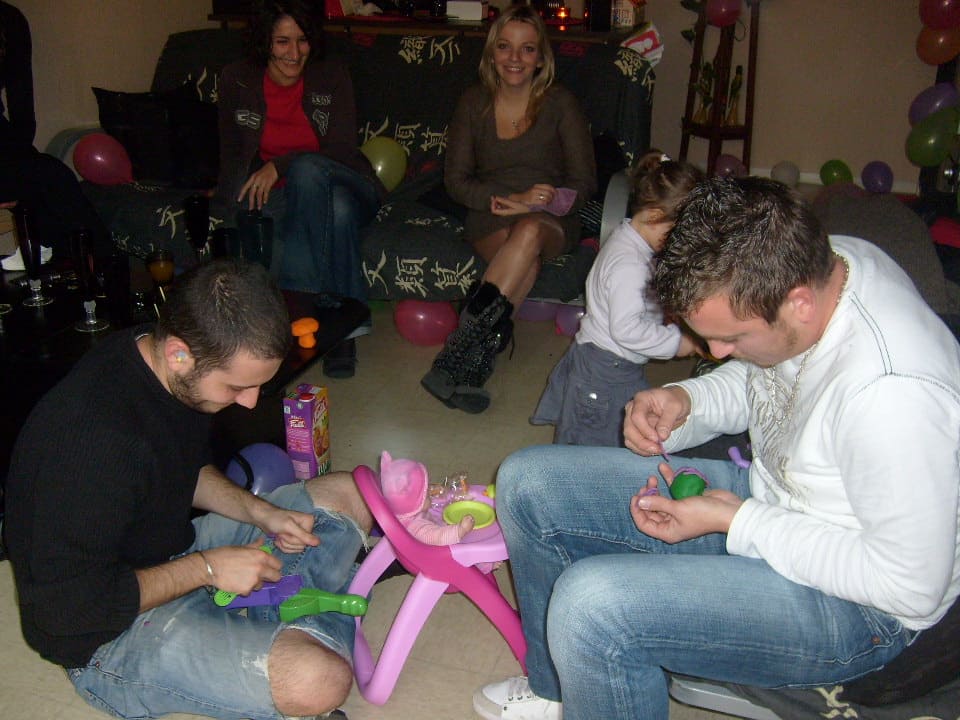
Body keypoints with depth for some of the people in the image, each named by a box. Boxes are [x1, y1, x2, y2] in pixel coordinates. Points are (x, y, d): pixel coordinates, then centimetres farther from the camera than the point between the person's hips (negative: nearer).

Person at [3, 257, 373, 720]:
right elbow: (67, 609, -27)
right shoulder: (93, 441, -33)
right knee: (319, 679, -31)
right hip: (110, 636, -9)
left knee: (350, 494, 10)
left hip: (179, 552, 9)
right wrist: (205, 568, -21)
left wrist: (260, 513, -4)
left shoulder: (161, 363, -6)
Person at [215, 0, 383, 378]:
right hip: (278, 195, 0)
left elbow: (343, 149, -9)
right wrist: (235, 198, -9)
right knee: (337, 210, -36)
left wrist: (280, 166, -20)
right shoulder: (237, 80, 1)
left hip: (345, 185, 0)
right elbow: (231, 153, 7)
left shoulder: (332, 75, -2)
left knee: (307, 169, -37)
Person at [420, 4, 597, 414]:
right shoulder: (474, 103, 8)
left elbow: (583, 184, -1)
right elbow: (455, 180, 3)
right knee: (525, 258, -35)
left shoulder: (560, 104, 4)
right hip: (489, 219, 1)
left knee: (530, 232, -37)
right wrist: (510, 198, -15)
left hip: (551, 222, -1)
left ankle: (464, 341, -43)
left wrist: (529, 207, -17)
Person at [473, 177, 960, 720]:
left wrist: (735, 521, -22)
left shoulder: (892, 393, -35)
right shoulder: (813, 262, -10)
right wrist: (686, 401, -9)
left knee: (591, 604, -32)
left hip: (851, 606, -8)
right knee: (527, 483, 3)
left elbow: (910, 589, -24)